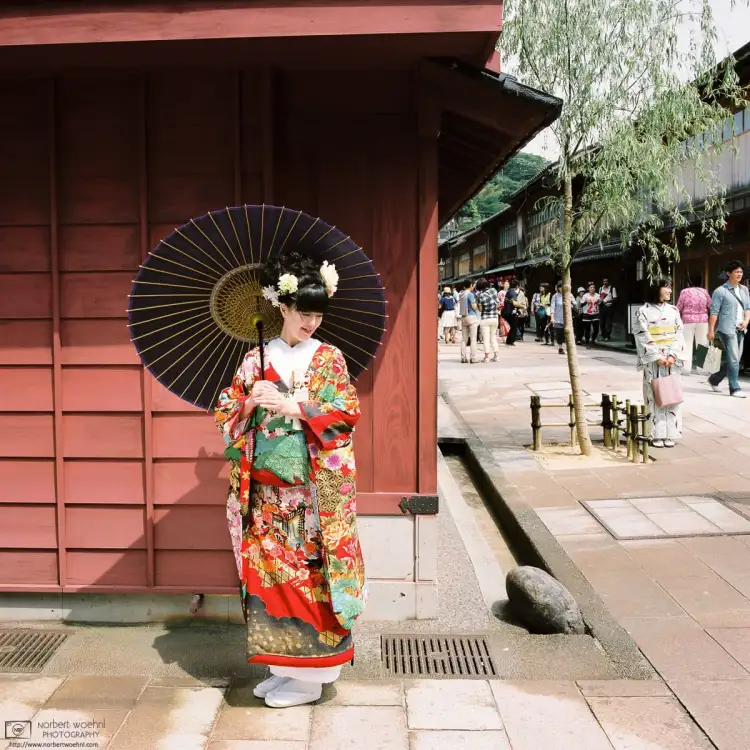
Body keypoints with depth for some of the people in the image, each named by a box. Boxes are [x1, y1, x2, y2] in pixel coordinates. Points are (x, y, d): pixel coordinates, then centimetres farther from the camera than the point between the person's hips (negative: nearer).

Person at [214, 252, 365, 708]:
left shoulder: (329, 358, 0)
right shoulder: (256, 359, 8)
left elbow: (348, 412, -8)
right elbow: (226, 413, 8)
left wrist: (295, 407, -18)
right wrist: (250, 402, -13)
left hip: (313, 490, -3)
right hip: (265, 489, 3)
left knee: (307, 571, 0)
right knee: (267, 569, 7)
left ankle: (310, 676, 14)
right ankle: (283, 666, 23)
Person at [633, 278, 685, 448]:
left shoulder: (673, 310, 10)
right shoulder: (644, 311, -2)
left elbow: (679, 335, 5)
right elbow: (642, 338, -7)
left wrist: (673, 355, -9)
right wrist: (657, 357, -14)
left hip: (672, 360, 4)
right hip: (653, 361, -4)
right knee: (654, 396, -3)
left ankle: (669, 434, 7)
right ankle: (656, 435, 2)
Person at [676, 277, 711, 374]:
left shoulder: (685, 292, -4)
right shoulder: (704, 292, 2)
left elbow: (679, 308, -1)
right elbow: (710, 307, 4)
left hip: (688, 320, -2)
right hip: (703, 320, 2)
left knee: (687, 345, 4)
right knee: (703, 345, 8)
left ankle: (686, 369, 3)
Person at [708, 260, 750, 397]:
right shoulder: (721, 291, -6)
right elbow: (714, 312, -8)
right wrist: (711, 330, -12)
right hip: (727, 329, -7)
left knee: (731, 359, 10)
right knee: (733, 359, -8)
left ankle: (714, 379, 27)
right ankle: (735, 389, -2)